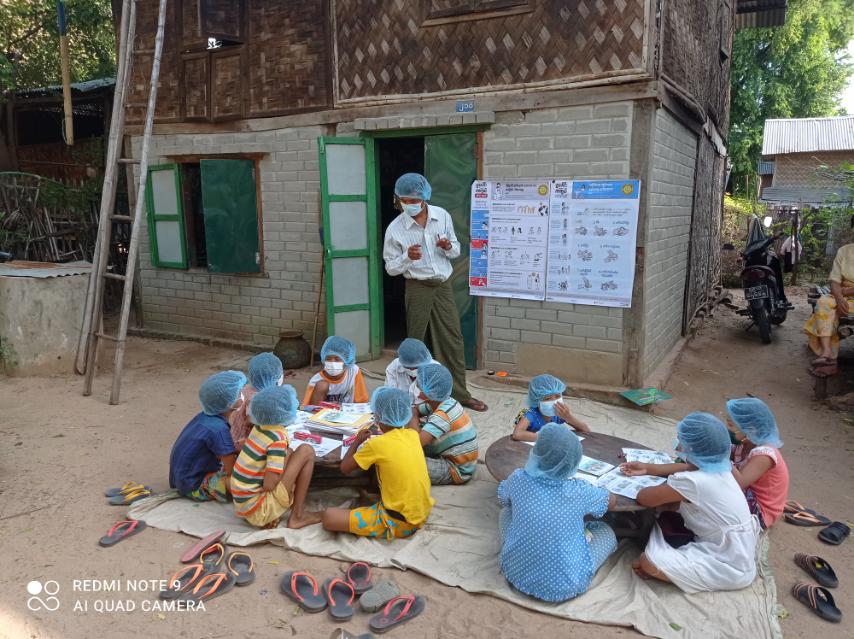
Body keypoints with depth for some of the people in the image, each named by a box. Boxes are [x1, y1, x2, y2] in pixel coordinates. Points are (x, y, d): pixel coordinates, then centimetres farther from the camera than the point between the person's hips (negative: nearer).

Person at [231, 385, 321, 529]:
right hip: (257, 509, -8)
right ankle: (298, 516, 0)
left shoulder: (259, 427, 4)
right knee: (307, 452, -6)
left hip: (242, 505, 8)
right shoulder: (278, 439, -19)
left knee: (288, 455, 22)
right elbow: (269, 485, -20)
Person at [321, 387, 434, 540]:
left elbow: (345, 468, -2)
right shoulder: (413, 435, 0)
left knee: (328, 517, -11)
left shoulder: (377, 444, -18)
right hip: (421, 514, 7)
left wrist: (357, 441, 11)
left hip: (399, 522, -7)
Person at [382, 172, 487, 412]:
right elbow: (390, 268, -4)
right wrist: (407, 257, -23)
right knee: (415, 342, 4)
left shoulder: (442, 216, -1)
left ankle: (460, 394, 20)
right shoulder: (395, 228, -9)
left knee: (453, 339, 7)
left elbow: (456, 250, 10)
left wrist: (448, 247, -13)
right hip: (418, 288, -3)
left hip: (443, 286, 3)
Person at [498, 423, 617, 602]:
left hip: (516, 574, 2)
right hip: (565, 585, -1)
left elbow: (502, 501, 12)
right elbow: (612, 501, 8)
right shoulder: (580, 491, -16)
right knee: (606, 531, 19)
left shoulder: (518, 479, -12)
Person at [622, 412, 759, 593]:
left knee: (649, 561, -20)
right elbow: (685, 468, 18)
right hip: (740, 554, 9)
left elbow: (642, 497, -18)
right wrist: (647, 468, 18)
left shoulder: (690, 481, -28)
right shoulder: (717, 467, -2)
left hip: (729, 568, -9)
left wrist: (664, 490, 1)